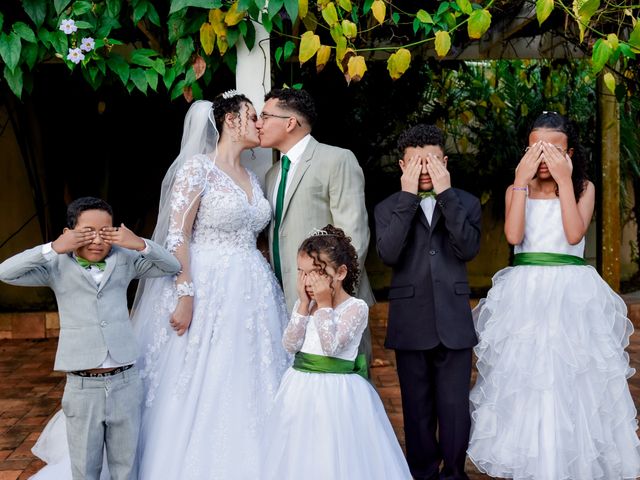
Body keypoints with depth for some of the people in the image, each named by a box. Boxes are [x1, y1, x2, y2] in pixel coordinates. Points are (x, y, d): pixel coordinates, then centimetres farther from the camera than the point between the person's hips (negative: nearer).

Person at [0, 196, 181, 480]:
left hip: (125, 384, 1)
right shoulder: (58, 267, 0)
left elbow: (172, 266, 6)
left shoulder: (124, 260, 4)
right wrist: (53, 248, -17)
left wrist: (140, 244, -10)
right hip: (82, 388, -1)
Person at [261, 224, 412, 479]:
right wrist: (304, 304, -8)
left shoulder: (356, 307, -11)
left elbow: (331, 345, -21)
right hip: (302, 388, 6)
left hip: (335, 391, -5)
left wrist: (323, 304, -16)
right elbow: (290, 344, -4)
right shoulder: (303, 304, 6)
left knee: (332, 455, -2)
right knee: (298, 453, 12)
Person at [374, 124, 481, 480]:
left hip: (454, 322, 0)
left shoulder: (466, 203, 7)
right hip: (410, 324, 0)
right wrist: (408, 197, -14)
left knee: (454, 407, 1)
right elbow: (388, 254, -12)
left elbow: (469, 249, -11)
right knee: (417, 408, 10)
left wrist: (446, 194, -13)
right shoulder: (388, 208, 6)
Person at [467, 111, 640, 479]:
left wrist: (564, 181, -13)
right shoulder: (517, 189, 7)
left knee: (573, 377, -1)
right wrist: (522, 181, -12)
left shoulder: (584, 188, 4)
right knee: (523, 377, 3)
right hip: (526, 294, 1)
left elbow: (574, 234, -13)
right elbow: (513, 235, -12)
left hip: (572, 294, -1)